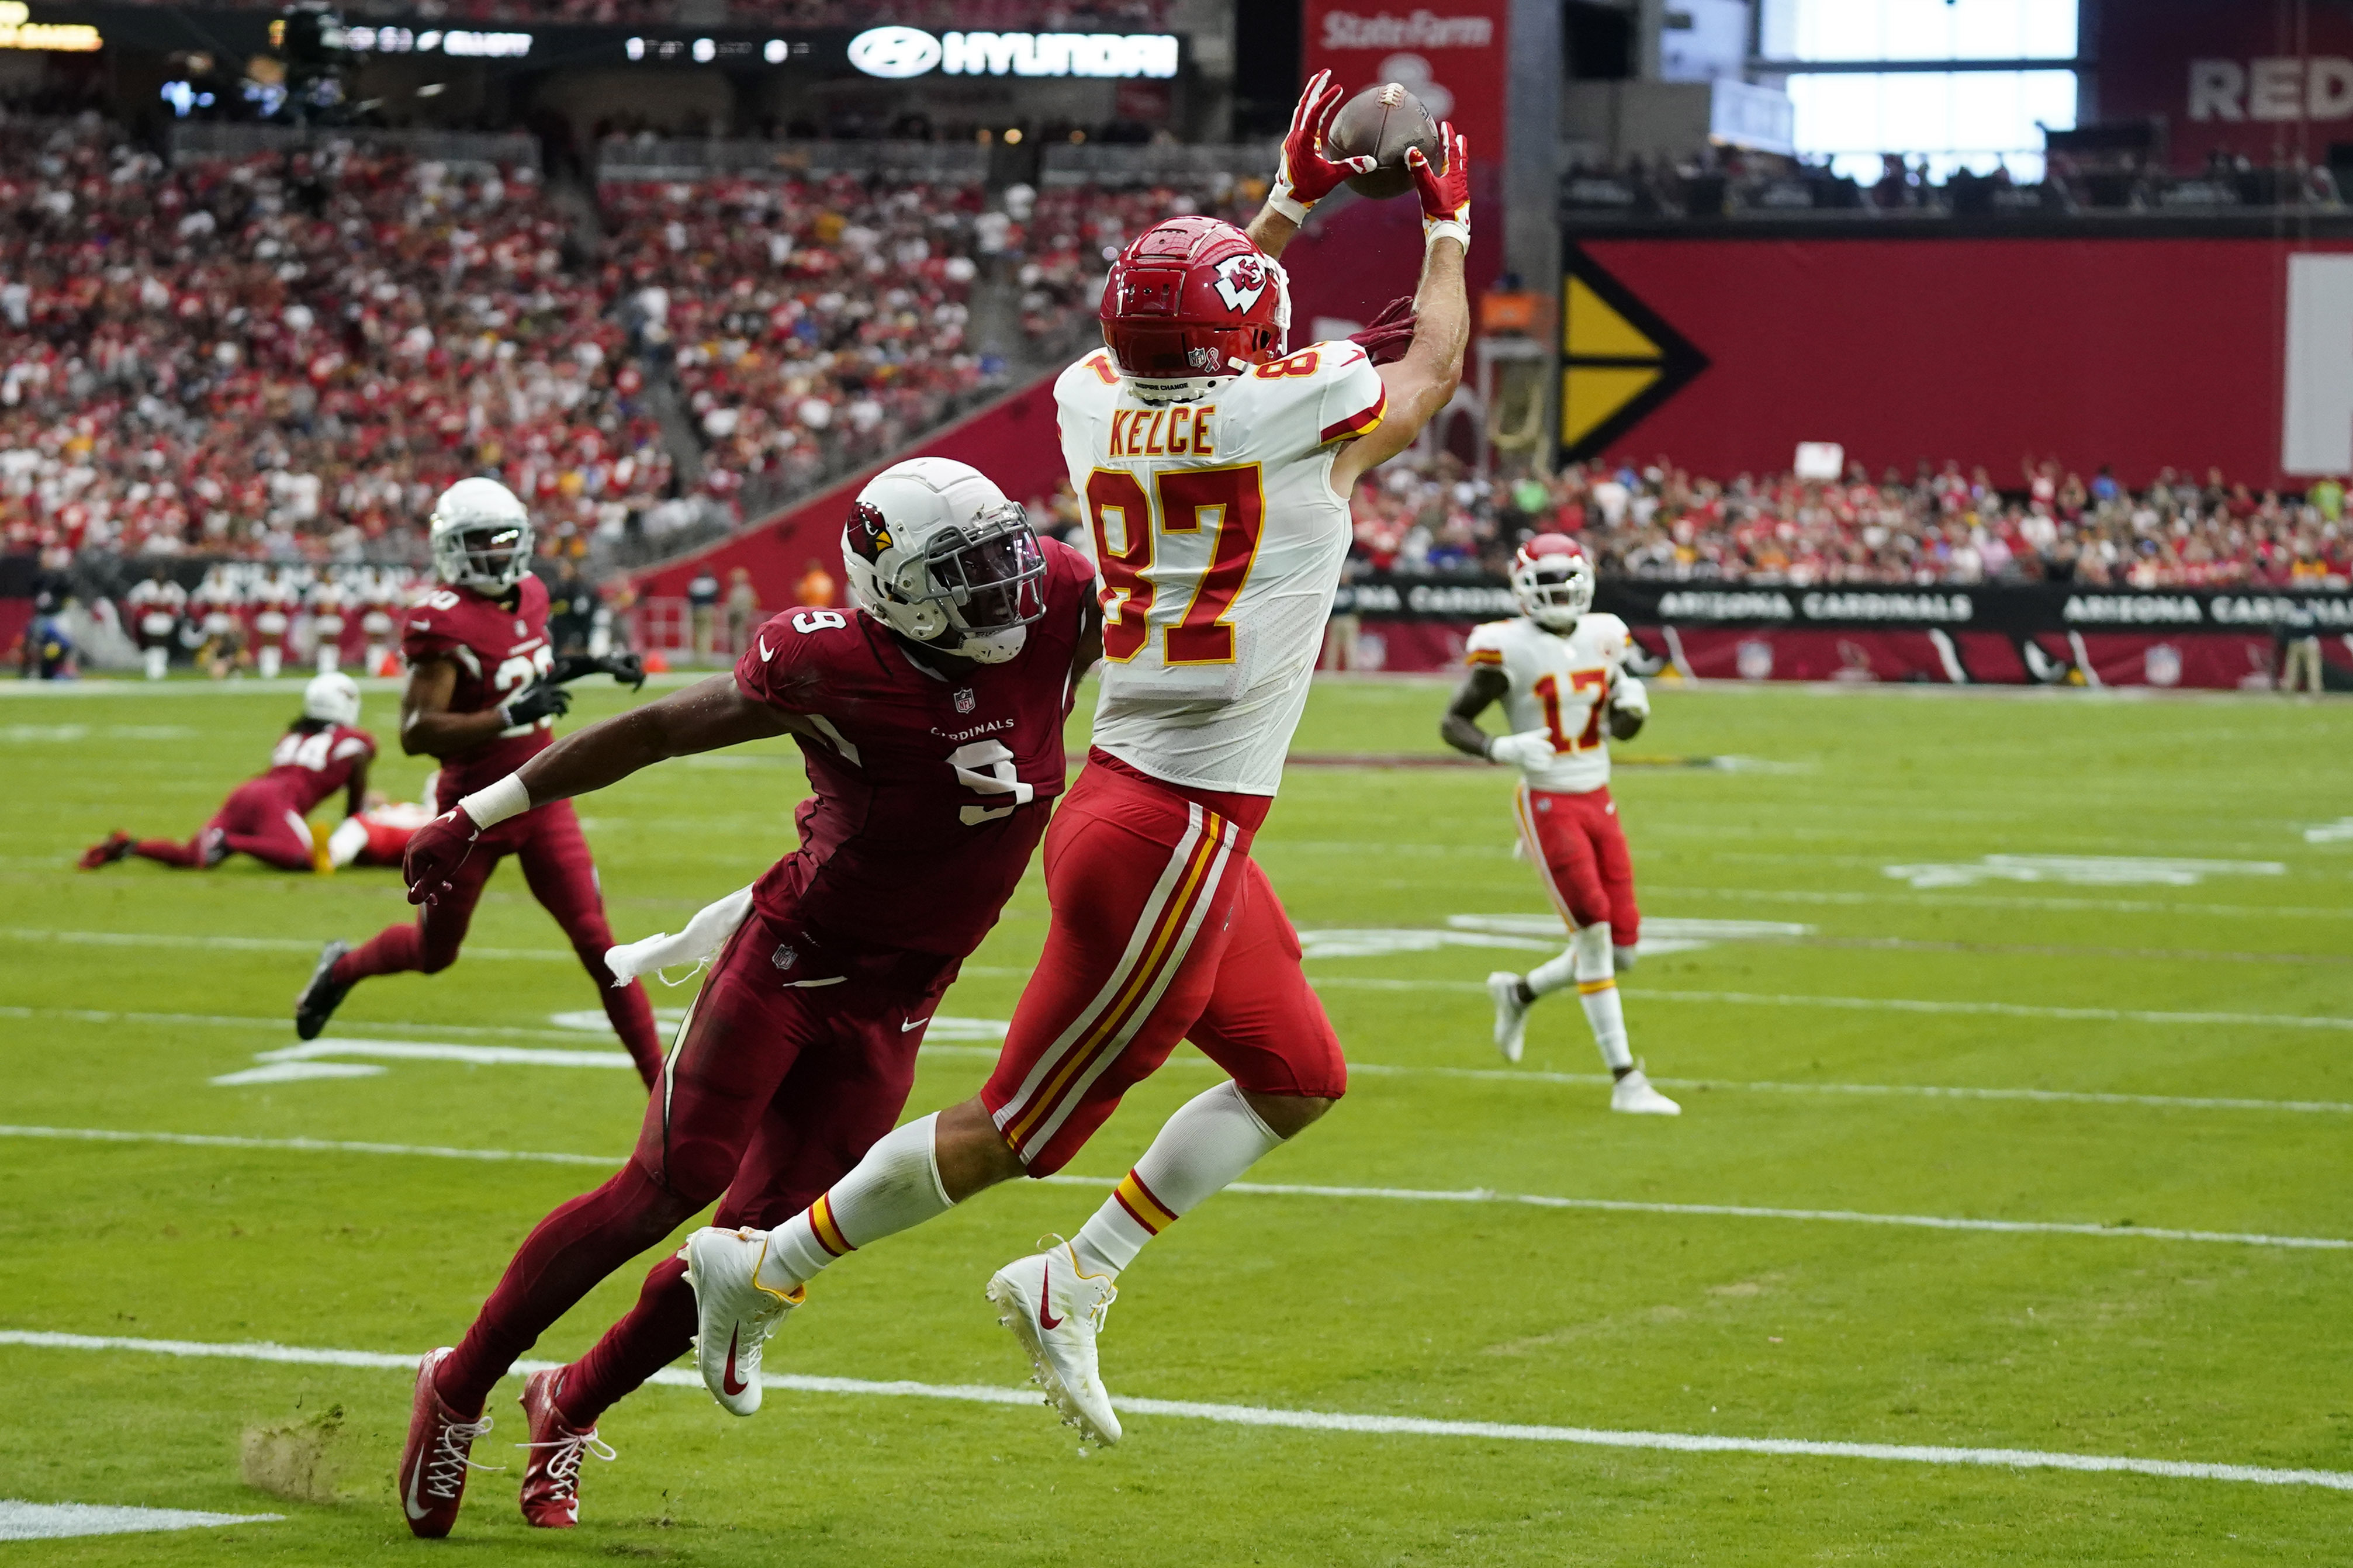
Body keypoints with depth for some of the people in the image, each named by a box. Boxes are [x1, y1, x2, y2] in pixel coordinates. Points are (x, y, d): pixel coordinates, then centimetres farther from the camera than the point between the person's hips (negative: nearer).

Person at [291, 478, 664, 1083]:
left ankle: (661, 1082, -4)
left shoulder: (529, 595, 2)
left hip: (542, 802, 5)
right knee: (433, 954, 16)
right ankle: (343, 969, 48)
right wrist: (512, 715, -33)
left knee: (597, 942, -5)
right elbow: (416, 733, -27)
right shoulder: (444, 622, -21)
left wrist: (592, 666, 9)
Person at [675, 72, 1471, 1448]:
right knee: (1019, 1131, 1)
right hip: (1170, 842, -8)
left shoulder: (1095, 400, 3)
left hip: (1137, 807, 8)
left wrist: (1290, 203, 34)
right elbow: (1434, 367, 9)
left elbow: (1201, 361, 29)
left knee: (1299, 1082, 19)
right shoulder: (1300, 416, -14)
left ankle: (1073, 1285, 19)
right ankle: (768, 1270, 9)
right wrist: (1450, 230, 26)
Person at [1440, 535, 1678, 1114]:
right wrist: (1501, 749, -23)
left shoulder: (1601, 638, 5)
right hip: (1548, 806, -6)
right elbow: (1452, 722, -5)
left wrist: (1632, 704, -7)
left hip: (1599, 804, 6)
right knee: (1596, 935, -12)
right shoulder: (1509, 649, -12)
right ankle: (1625, 1081, -7)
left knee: (1622, 949, 5)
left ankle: (1520, 992, 32)